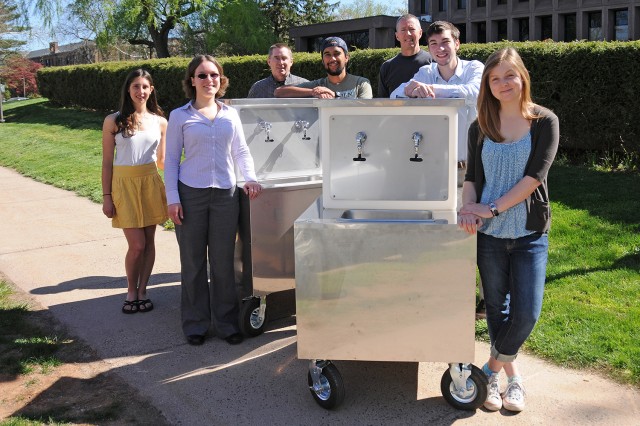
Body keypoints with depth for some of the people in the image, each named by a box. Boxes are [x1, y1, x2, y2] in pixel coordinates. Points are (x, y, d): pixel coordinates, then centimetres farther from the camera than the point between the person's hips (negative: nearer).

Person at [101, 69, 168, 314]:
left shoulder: (160, 122, 6)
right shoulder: (114, 121, -2)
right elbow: (107, 162, 0)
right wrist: (107, 197, -3)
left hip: (151, 183, 3)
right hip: (124, 184, -3)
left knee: (149, 241, 7)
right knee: (137, 244, -4)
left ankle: (142, 291, 23)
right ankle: (131, 292, 19)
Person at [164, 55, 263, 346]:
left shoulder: (230, 114, 9)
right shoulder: (180, 116, 2)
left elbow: (241, 152, 13)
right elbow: (171, 160, 1)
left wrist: (250, 178, -5)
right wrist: (172, 199, -7)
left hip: (226, 194, 2)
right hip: (191, 194, -2)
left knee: (223, 261, 6)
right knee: (193, 262, 6)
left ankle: (226, 322, 18)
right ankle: (195, 323, 18)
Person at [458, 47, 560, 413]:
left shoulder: (545, 122, -3)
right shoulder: (480, 128, 4)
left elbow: (534, 176, -12)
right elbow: (472, 177, 4)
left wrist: (493, 208, -19)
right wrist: (469, 208, -16)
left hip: (530, 233, -1)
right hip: (489, 233, 2)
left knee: (527, 311, -4)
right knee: (496, 307, 9)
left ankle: (493, 369, 19)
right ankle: (511, 372, 29)